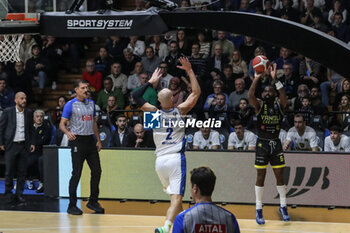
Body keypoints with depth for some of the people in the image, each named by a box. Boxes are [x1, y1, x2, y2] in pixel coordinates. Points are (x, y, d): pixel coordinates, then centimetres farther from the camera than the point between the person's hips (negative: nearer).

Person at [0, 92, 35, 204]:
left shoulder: (28, 113, 8)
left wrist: (32, 143, 6)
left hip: (24, 145, 3)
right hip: (11, 145, -3)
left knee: (22, 172, 3)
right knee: (9, 171, -1)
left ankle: (19, 194, 10)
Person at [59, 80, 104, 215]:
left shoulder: (91, 103, 13)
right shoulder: (70, 105, -5)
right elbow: (62, 124, -7)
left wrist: (98, 140, 15)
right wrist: (67, 132, -28)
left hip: (90, 140, 6)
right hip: (77, 140, -6)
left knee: (96, 171, 4)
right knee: (76, 173, -7)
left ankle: (93, 202, 17)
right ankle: (72, 205, 0)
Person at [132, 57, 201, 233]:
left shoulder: (154, 113, 3)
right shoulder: (180, 111, -1)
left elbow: (136, 96, 16)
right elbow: (196, 92, 9)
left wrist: (151, 82, 23)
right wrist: (189, 71, 12)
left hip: (160, 161, 4)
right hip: (176, 159, -4)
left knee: (174, 196, 28)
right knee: (176, 198, -14)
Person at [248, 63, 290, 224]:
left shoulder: (279, 105, 2)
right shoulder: (259, 105, -1)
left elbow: (284, 96, -20)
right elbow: (250, 96, -21)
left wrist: (275, 78, -28)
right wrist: (257, 79, -27)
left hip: (276, 144, 1)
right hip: (262, 144, -1)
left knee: (279, 175, 6)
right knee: (261, 176, 1)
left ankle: (283, 207, 19)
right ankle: (259, 210, 7)